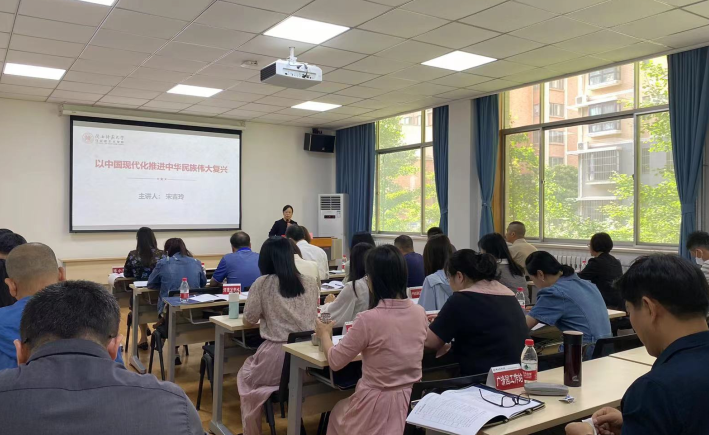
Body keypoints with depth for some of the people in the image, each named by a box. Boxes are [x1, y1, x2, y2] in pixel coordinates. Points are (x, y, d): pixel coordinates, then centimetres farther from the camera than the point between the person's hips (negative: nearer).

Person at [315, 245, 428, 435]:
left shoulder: (369, 319, -22)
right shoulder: (420, 313, -5)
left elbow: (335, 362, -9)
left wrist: (324, 335, 9)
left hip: (379, 405, -5)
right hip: (413, 402, 5)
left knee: (336, 413, 29)